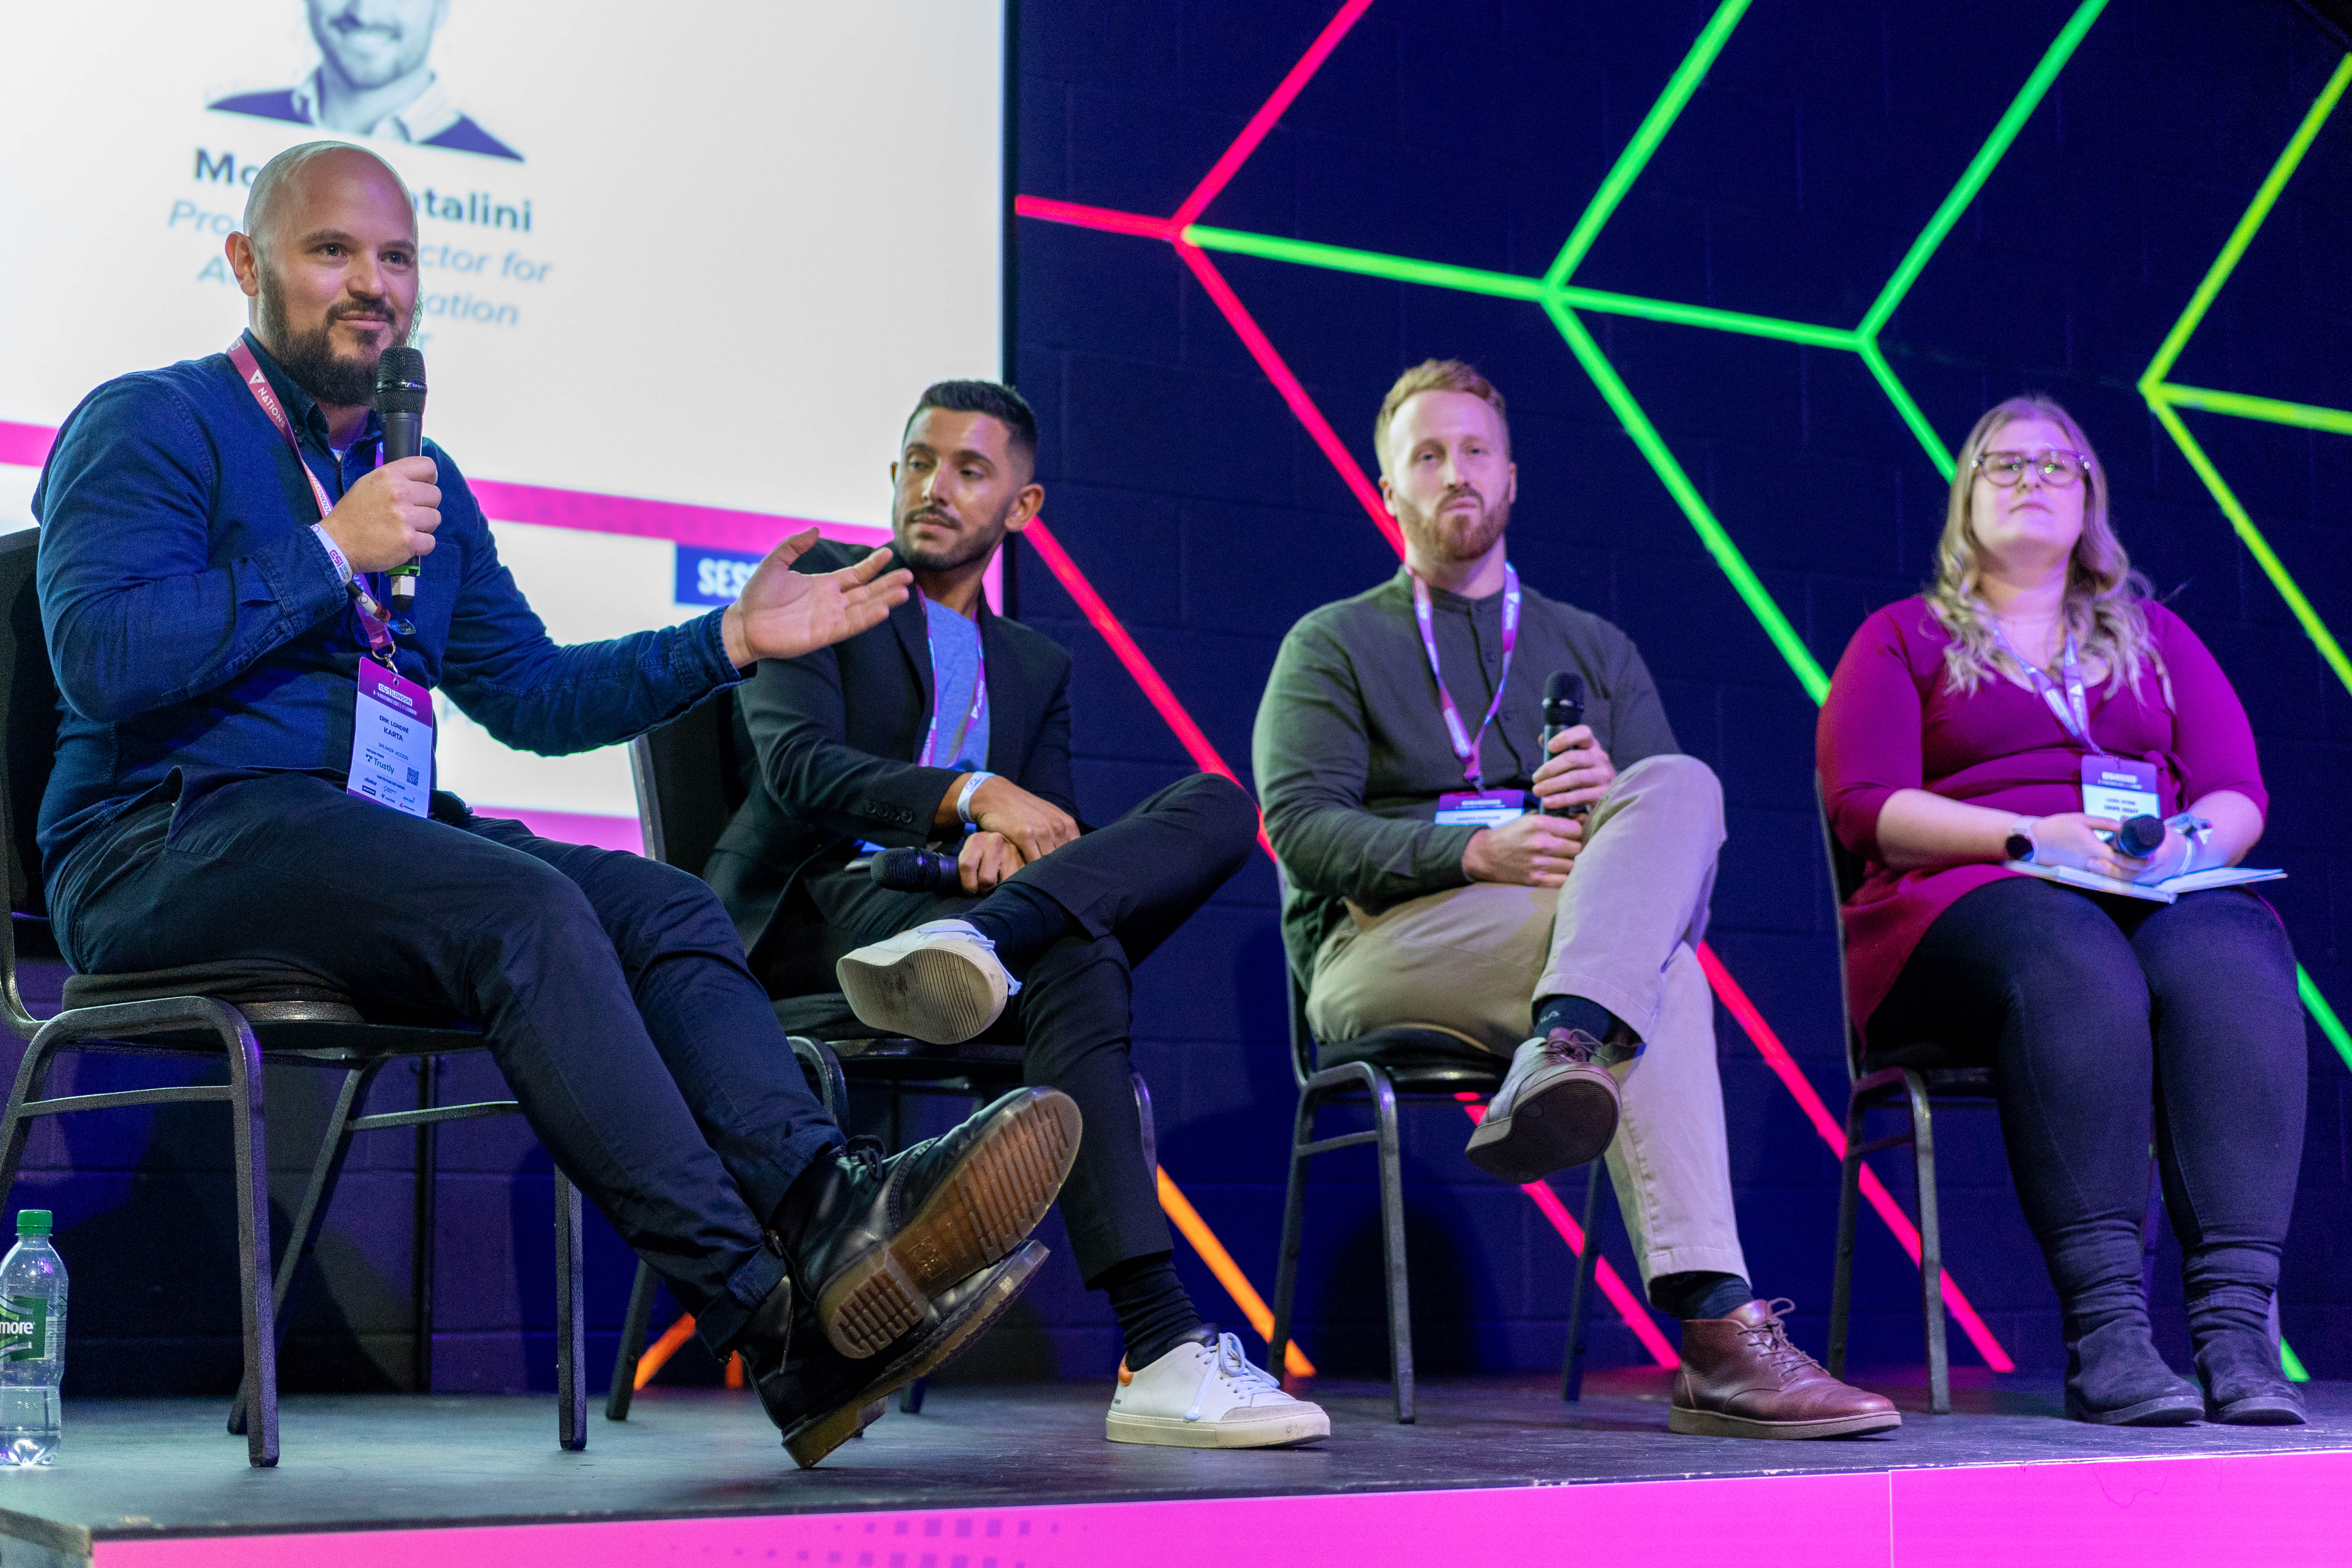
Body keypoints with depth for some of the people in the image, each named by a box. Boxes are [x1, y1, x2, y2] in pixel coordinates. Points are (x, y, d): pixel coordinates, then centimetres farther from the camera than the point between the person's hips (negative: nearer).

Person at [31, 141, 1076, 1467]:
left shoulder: (422, 478, 24)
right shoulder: (152, 426, 2)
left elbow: (532, 695, 25)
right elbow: (99, 655, -14)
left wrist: (729, 641, 14)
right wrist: (330, 556, -13)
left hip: (373, 839, 7)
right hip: (172, 845, -7)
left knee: (665, 906, -19)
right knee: (522, 905, -32)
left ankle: (831, 1207, -43)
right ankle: (772, 1318, -41)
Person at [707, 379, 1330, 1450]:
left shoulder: (1036, 665, 29)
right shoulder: (819, 582, 13)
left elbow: (1054, 828, 14)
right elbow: (796, 765, -6)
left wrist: (1007, 843, -13)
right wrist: (972, 796, -20)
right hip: (816, 907, -5)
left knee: (1217, 804, -19)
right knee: (1073, 959, -36)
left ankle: (973, 940, -49)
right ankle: (1161, 1347, -50)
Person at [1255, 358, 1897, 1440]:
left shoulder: (1595, 650, 26)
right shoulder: (1333, 645, 15)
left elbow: (1686, 839, 15)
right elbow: (1300, 827, -2)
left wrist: (1614, 799, -10)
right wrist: (1478, 854, -18)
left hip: (1570, 931, 3)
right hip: (1379, 947, -3)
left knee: (1679, 785, -30)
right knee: (1661, 974, -33)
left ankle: (1561, 1059, -52)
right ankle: (1715, 1332, -47)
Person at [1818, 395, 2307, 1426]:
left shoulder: (2157, 637, 28)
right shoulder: (1903, 637, 17)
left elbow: (2240, 795, 16)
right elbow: (1865, 806, 1)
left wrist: (2191, 840, -9)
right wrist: (2036, 836, -13)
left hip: (2164, 900, 3)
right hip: (1969, 906, -3)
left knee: (2229, 964, -35)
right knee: (2077, 966, -39)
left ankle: (2237, 1326, -45)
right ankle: (2107, 1335, -46)